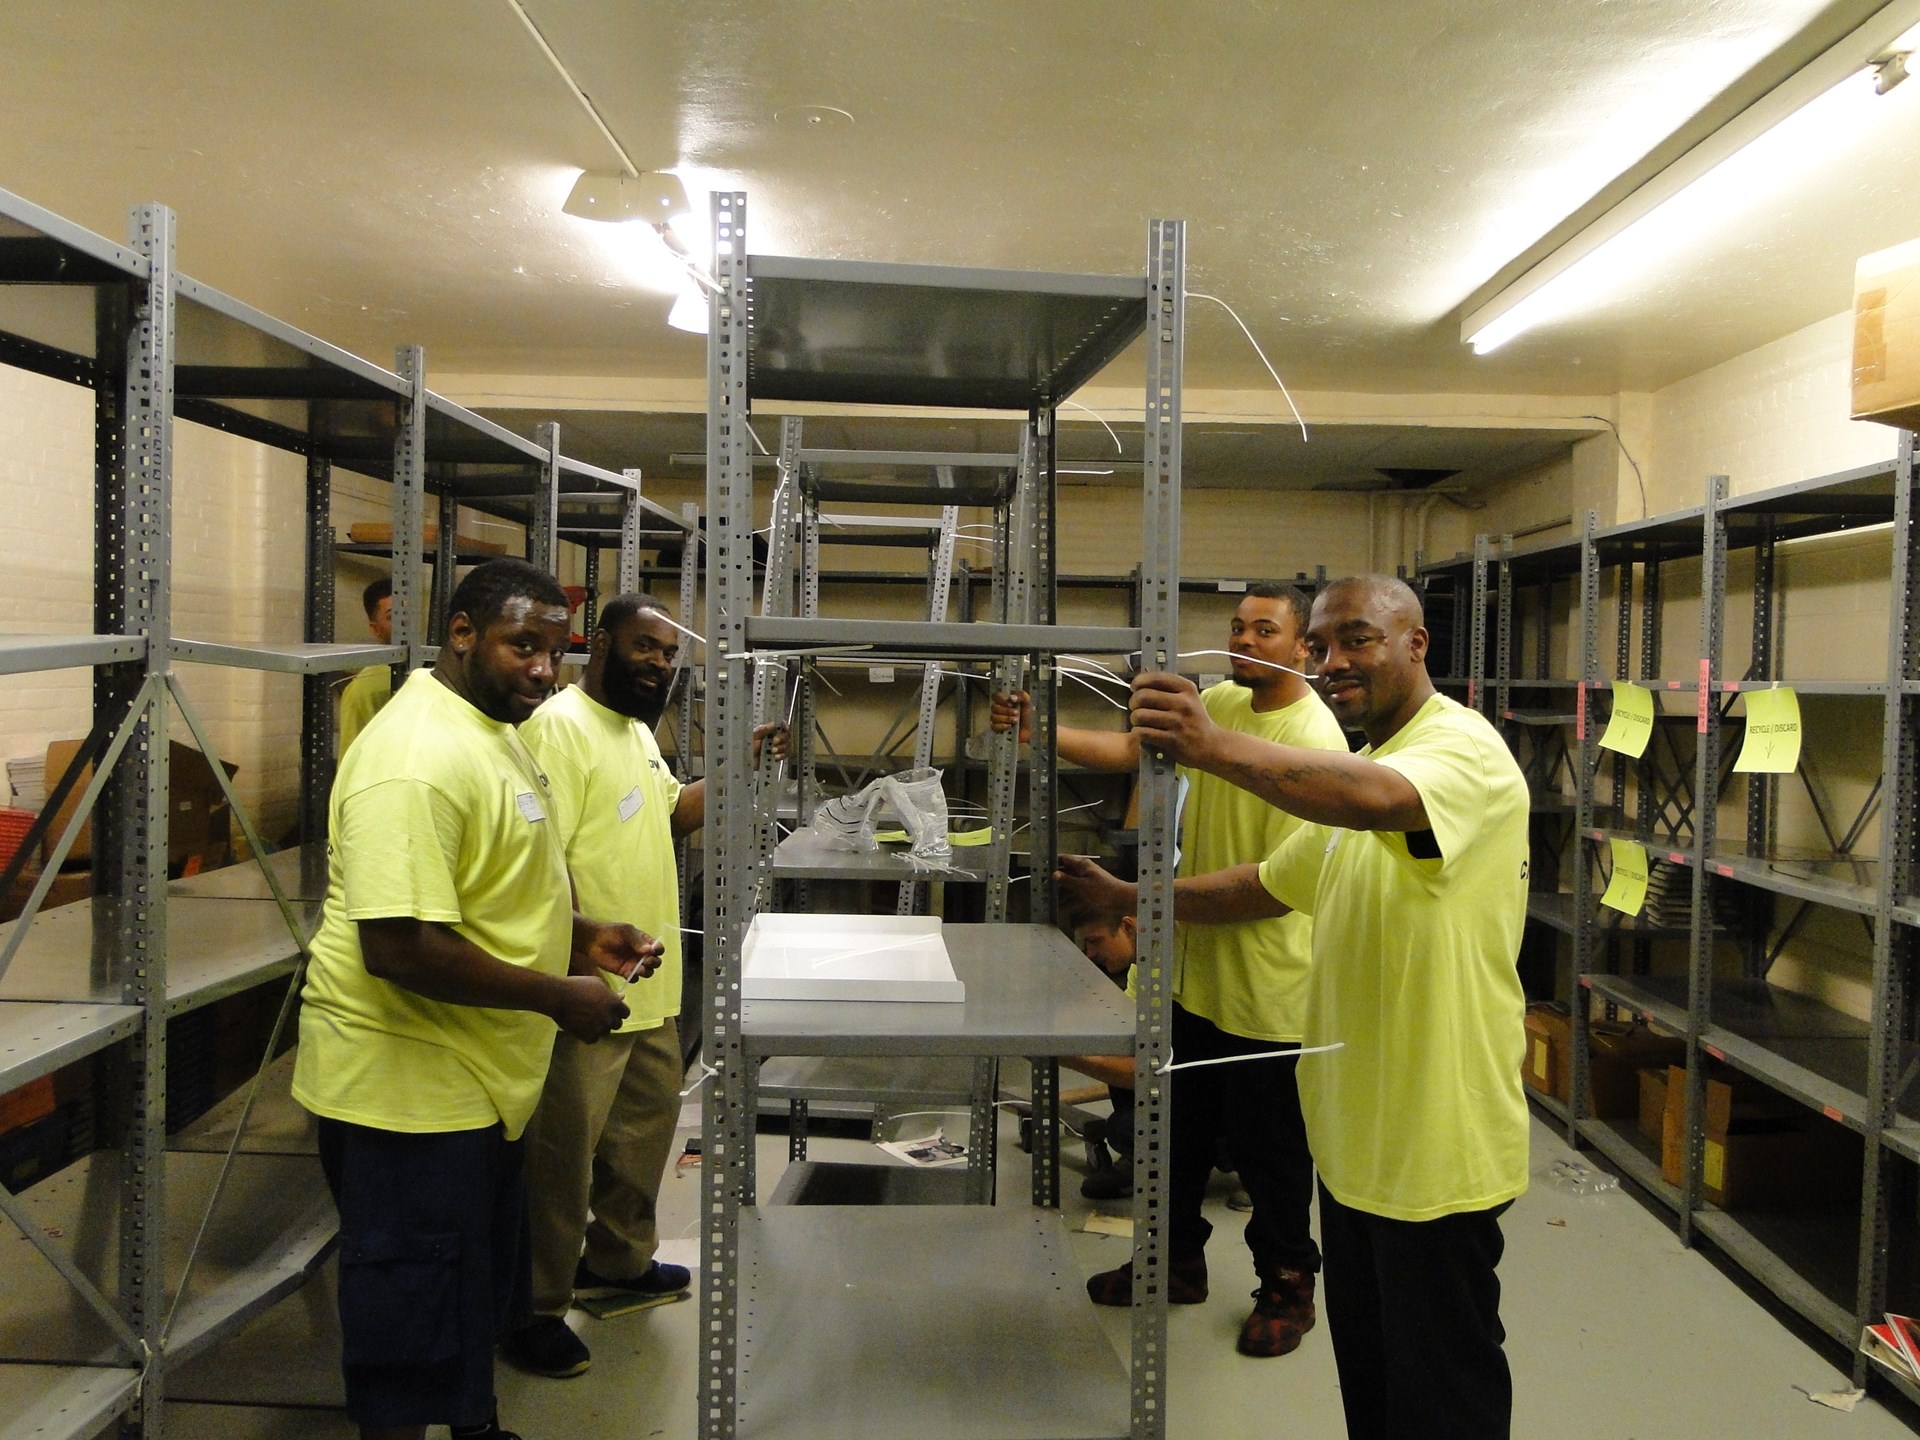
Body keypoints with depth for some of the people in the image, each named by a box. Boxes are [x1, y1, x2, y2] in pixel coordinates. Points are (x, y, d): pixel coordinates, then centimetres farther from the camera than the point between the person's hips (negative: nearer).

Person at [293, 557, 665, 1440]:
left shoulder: (491, 729, 9)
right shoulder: (416, 757, -24)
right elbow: (400, 946, -31)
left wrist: (579, 936, 4)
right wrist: (558, 996, -22)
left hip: (477, 1077, 10)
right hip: (409, 1090, -10)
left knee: (478, 1282, 26)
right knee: (411, 1310, 6)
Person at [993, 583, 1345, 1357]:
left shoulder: (1313, 740, -21)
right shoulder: (1219, 704, 4)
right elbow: (1129, 749, 1)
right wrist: (1039, 731, -14)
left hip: (1266, 987, -7)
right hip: (1196, 972, 8)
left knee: (1269, 1149, 10)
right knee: (1181, 1132, 21)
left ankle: (1287, 1285, 32)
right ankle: (1178, 1260, 41)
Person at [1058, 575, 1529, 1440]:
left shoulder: (1462, 746, -17)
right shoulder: (1352, 775, 14)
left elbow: (1380, 799, -41)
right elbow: (1265, 886, 17)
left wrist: (1214, 748, -53)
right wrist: (1126, 896, 7)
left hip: (1436, 1146, -9)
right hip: (1356, 1138, 9)